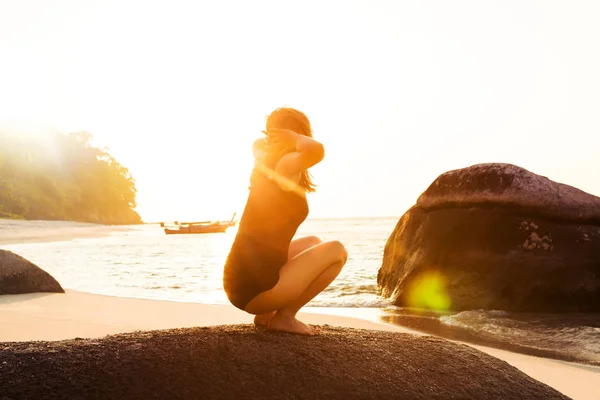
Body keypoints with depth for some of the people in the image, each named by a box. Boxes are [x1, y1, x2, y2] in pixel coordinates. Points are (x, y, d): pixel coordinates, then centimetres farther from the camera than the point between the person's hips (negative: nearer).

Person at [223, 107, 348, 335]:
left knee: (313, 244, 26)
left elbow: (258, 144, 37)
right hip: (253, 289, -9)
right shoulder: (287, 165, -15)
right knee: (336, 251, -2)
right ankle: (284, 316, 2)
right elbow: (316, 150, -37)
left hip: (243, 278, 9)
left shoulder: (266, 166, 12)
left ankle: (267, 314, 19)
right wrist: (293, 139, -17)